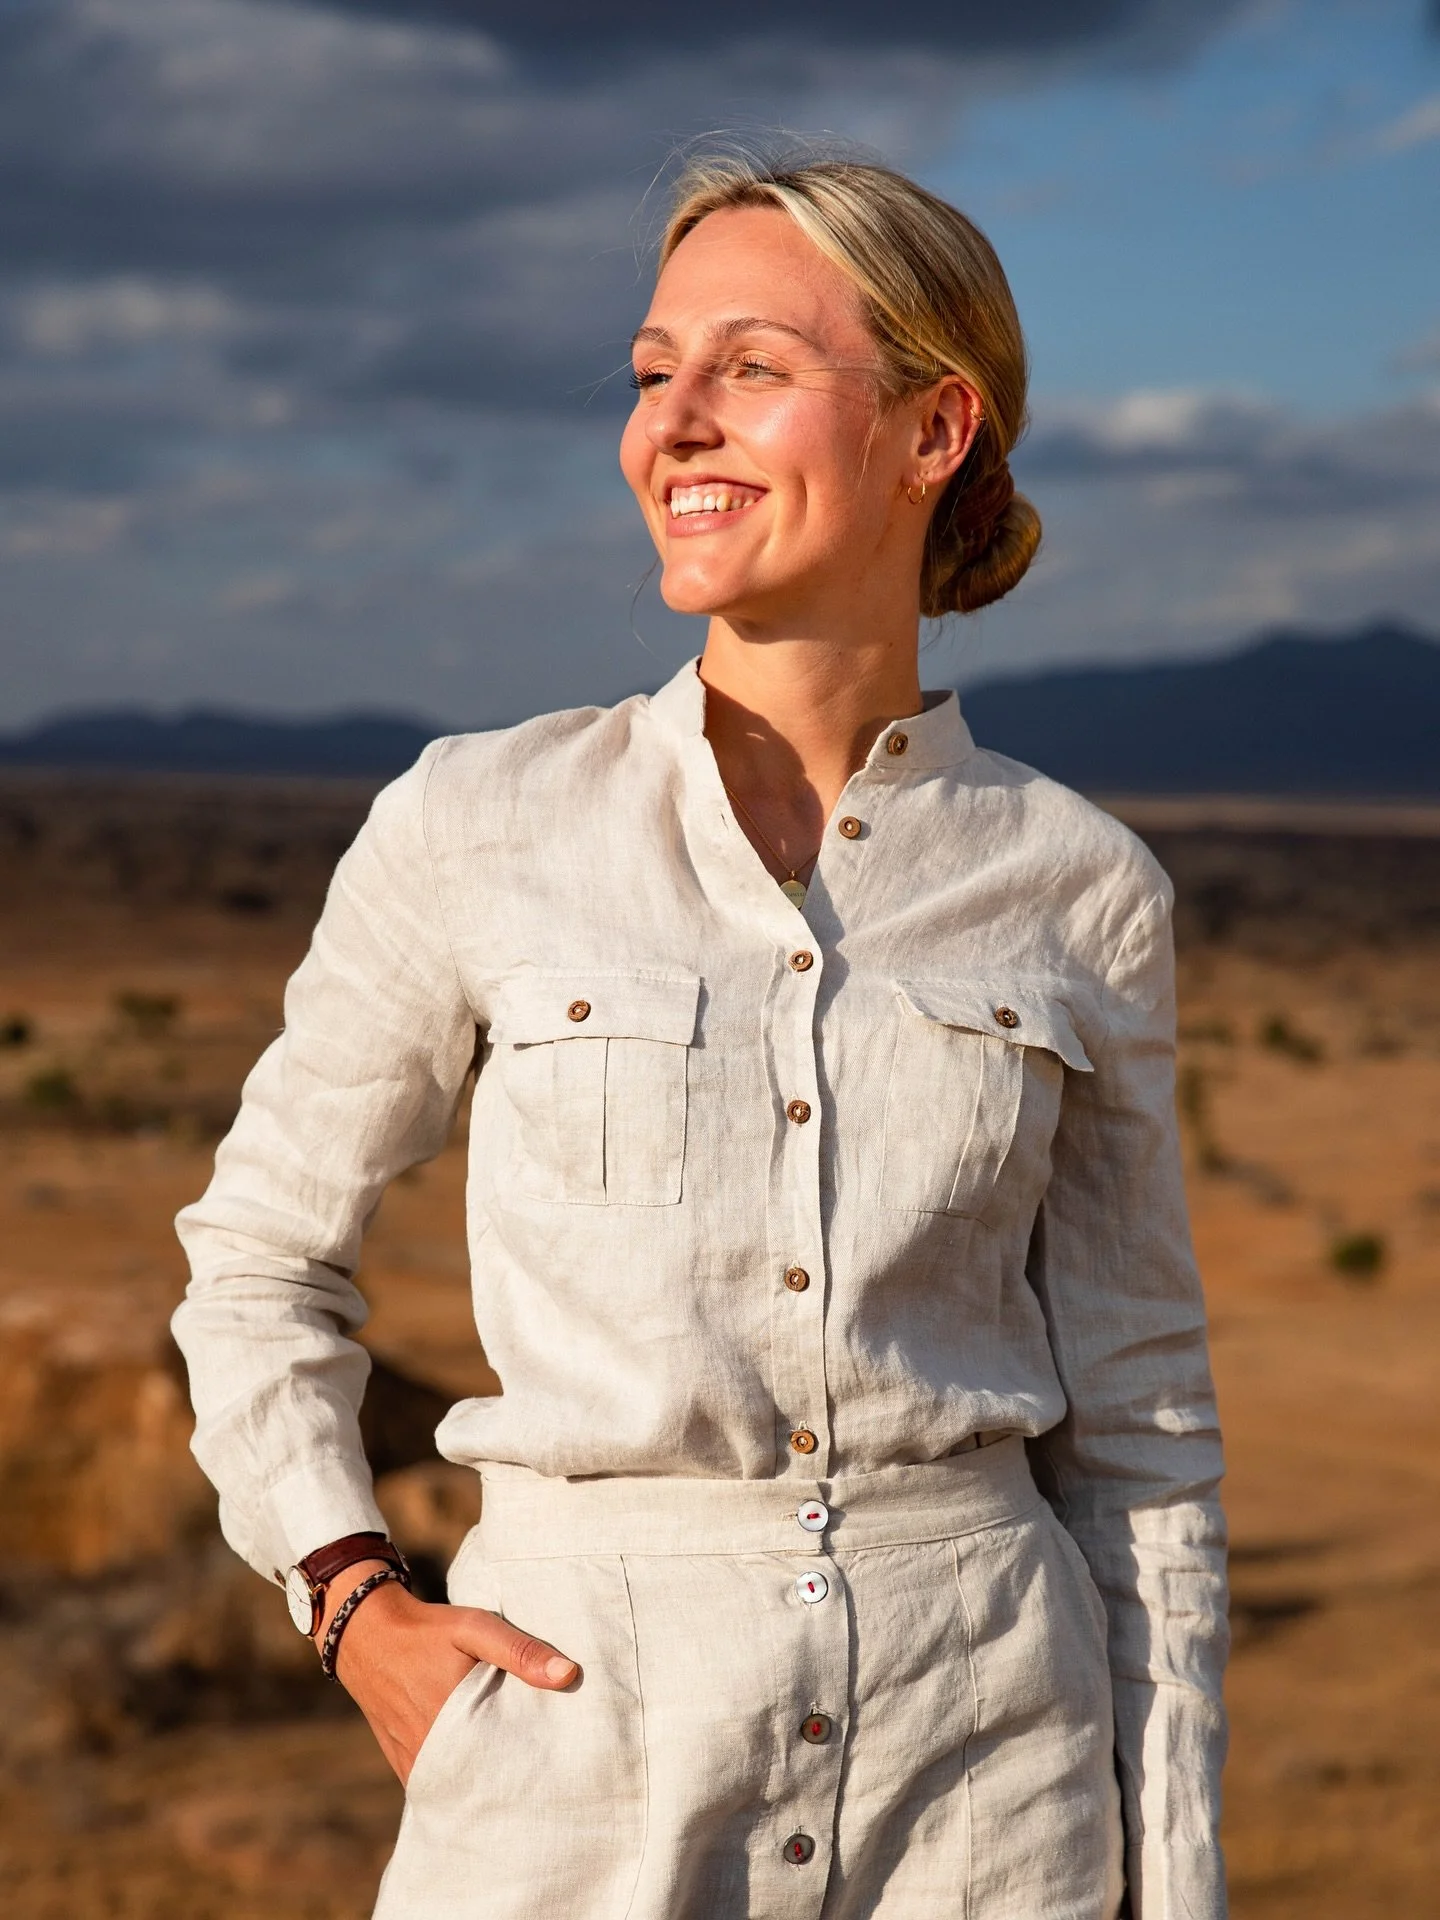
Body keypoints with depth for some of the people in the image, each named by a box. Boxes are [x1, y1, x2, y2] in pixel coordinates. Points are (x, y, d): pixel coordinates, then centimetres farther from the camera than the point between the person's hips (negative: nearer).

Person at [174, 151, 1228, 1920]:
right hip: (587, 1766, -1)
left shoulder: (1077, 889, 1)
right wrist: (355, 1601, -4)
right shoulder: (478, 830, -3)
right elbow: (261, 1257, 10)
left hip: (983, 1778, 1)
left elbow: (1133, 1426, 7)